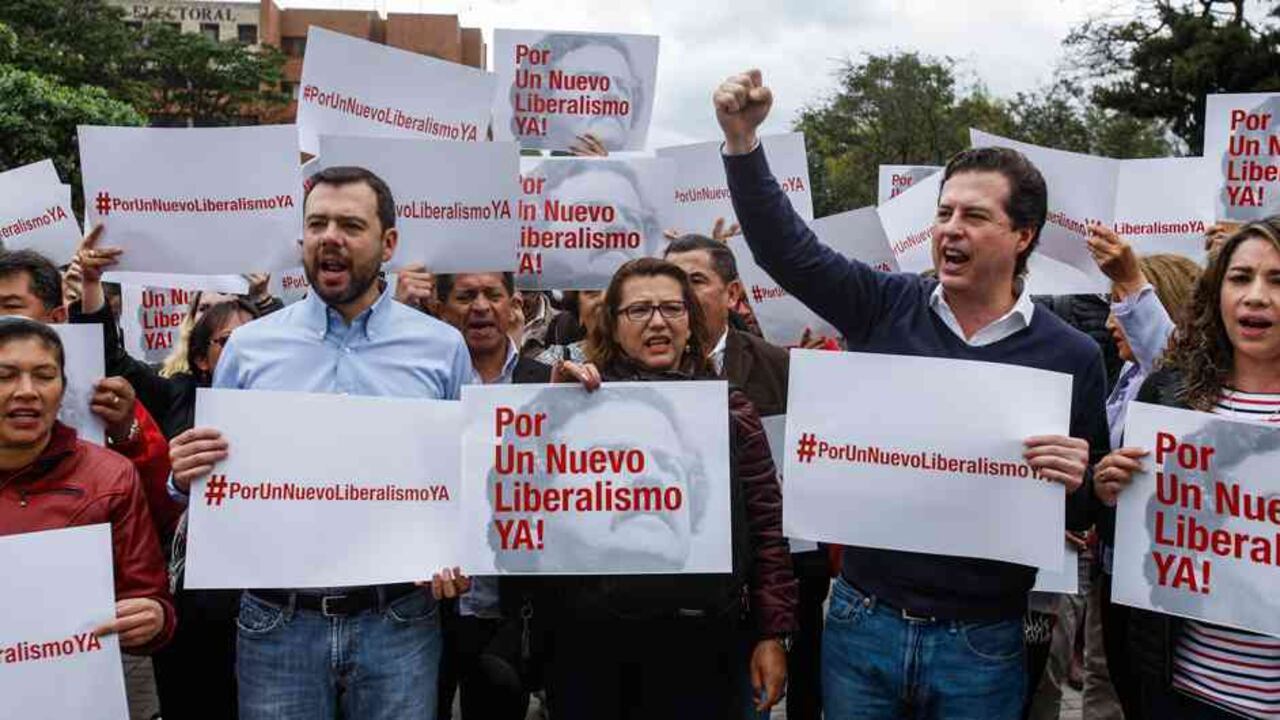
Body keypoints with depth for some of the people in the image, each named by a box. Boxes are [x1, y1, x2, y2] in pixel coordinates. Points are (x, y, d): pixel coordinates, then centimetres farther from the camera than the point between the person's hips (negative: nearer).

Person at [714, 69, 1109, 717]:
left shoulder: (1071, 355, -3)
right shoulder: (886, 307, -1)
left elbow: (1091, 513, 4)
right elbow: (784, 247, -6)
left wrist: (1078, 482, -19)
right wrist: (742, 139, -17)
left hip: (981, 644, -1)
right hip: (861, 621, 1)